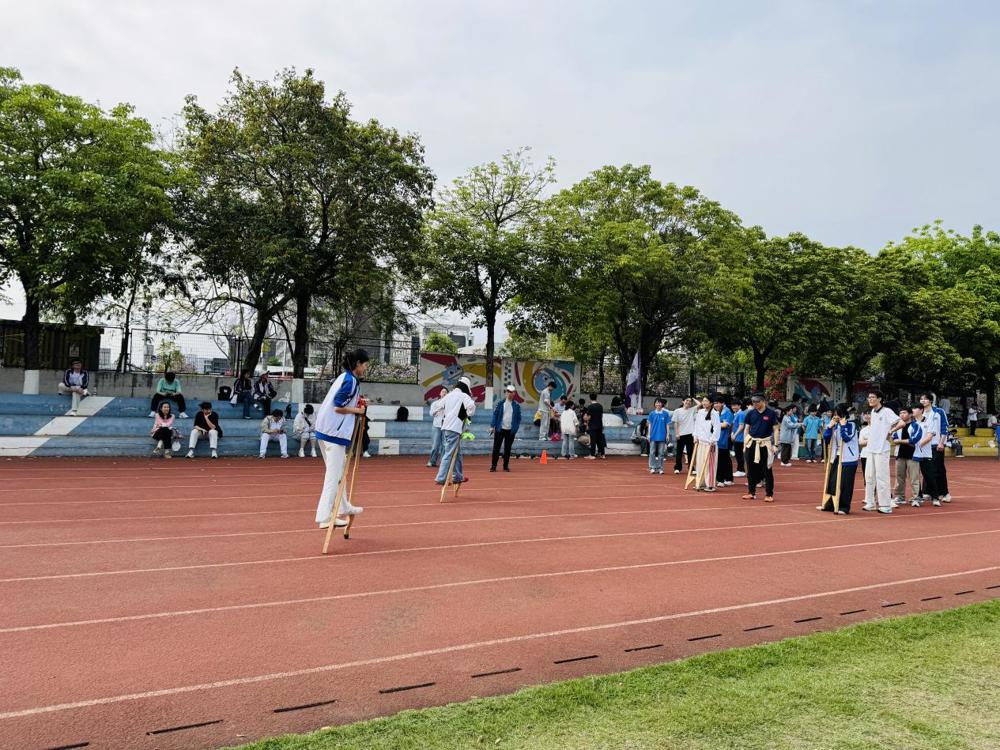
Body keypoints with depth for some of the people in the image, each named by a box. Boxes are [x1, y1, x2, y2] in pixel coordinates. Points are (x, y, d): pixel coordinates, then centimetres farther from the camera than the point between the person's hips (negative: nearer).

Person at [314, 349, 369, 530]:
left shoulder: (343, 377, 15)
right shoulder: (350, 380, -14)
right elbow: (339, 407, -19)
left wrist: (356, 403, 9)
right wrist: (357, 410, -6)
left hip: (326, 429, 10)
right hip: (335, 432, -10)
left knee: (338, 471, 19)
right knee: (333, 476, -5)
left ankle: (344, 507, 30)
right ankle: (325, 517, -3)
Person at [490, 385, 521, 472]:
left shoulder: (516, 405, 3)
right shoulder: (500, 403, 0)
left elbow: (519, 418, 7)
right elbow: (495, 414, 0)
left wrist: (516, 428, -2)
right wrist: (492, 426, -7)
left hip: (511, 430, 1)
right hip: (500, 429, -1)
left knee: (507, 448, 8)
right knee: (496, 448, 1)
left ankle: (506, 466, 16)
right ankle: (493, 466, 8)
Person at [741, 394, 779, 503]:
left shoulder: (771, 413, -4)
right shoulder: (750, 413, 4)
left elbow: (776, 430, -1)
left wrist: (775, 445, -7)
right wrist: (745, 443, 5)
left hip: (765, 444, -3)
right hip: (752, 443, 3)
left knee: (767, 470, -1)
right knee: (751, 469, 8)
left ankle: (769, 494, 5)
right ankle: (751, 492, 18)